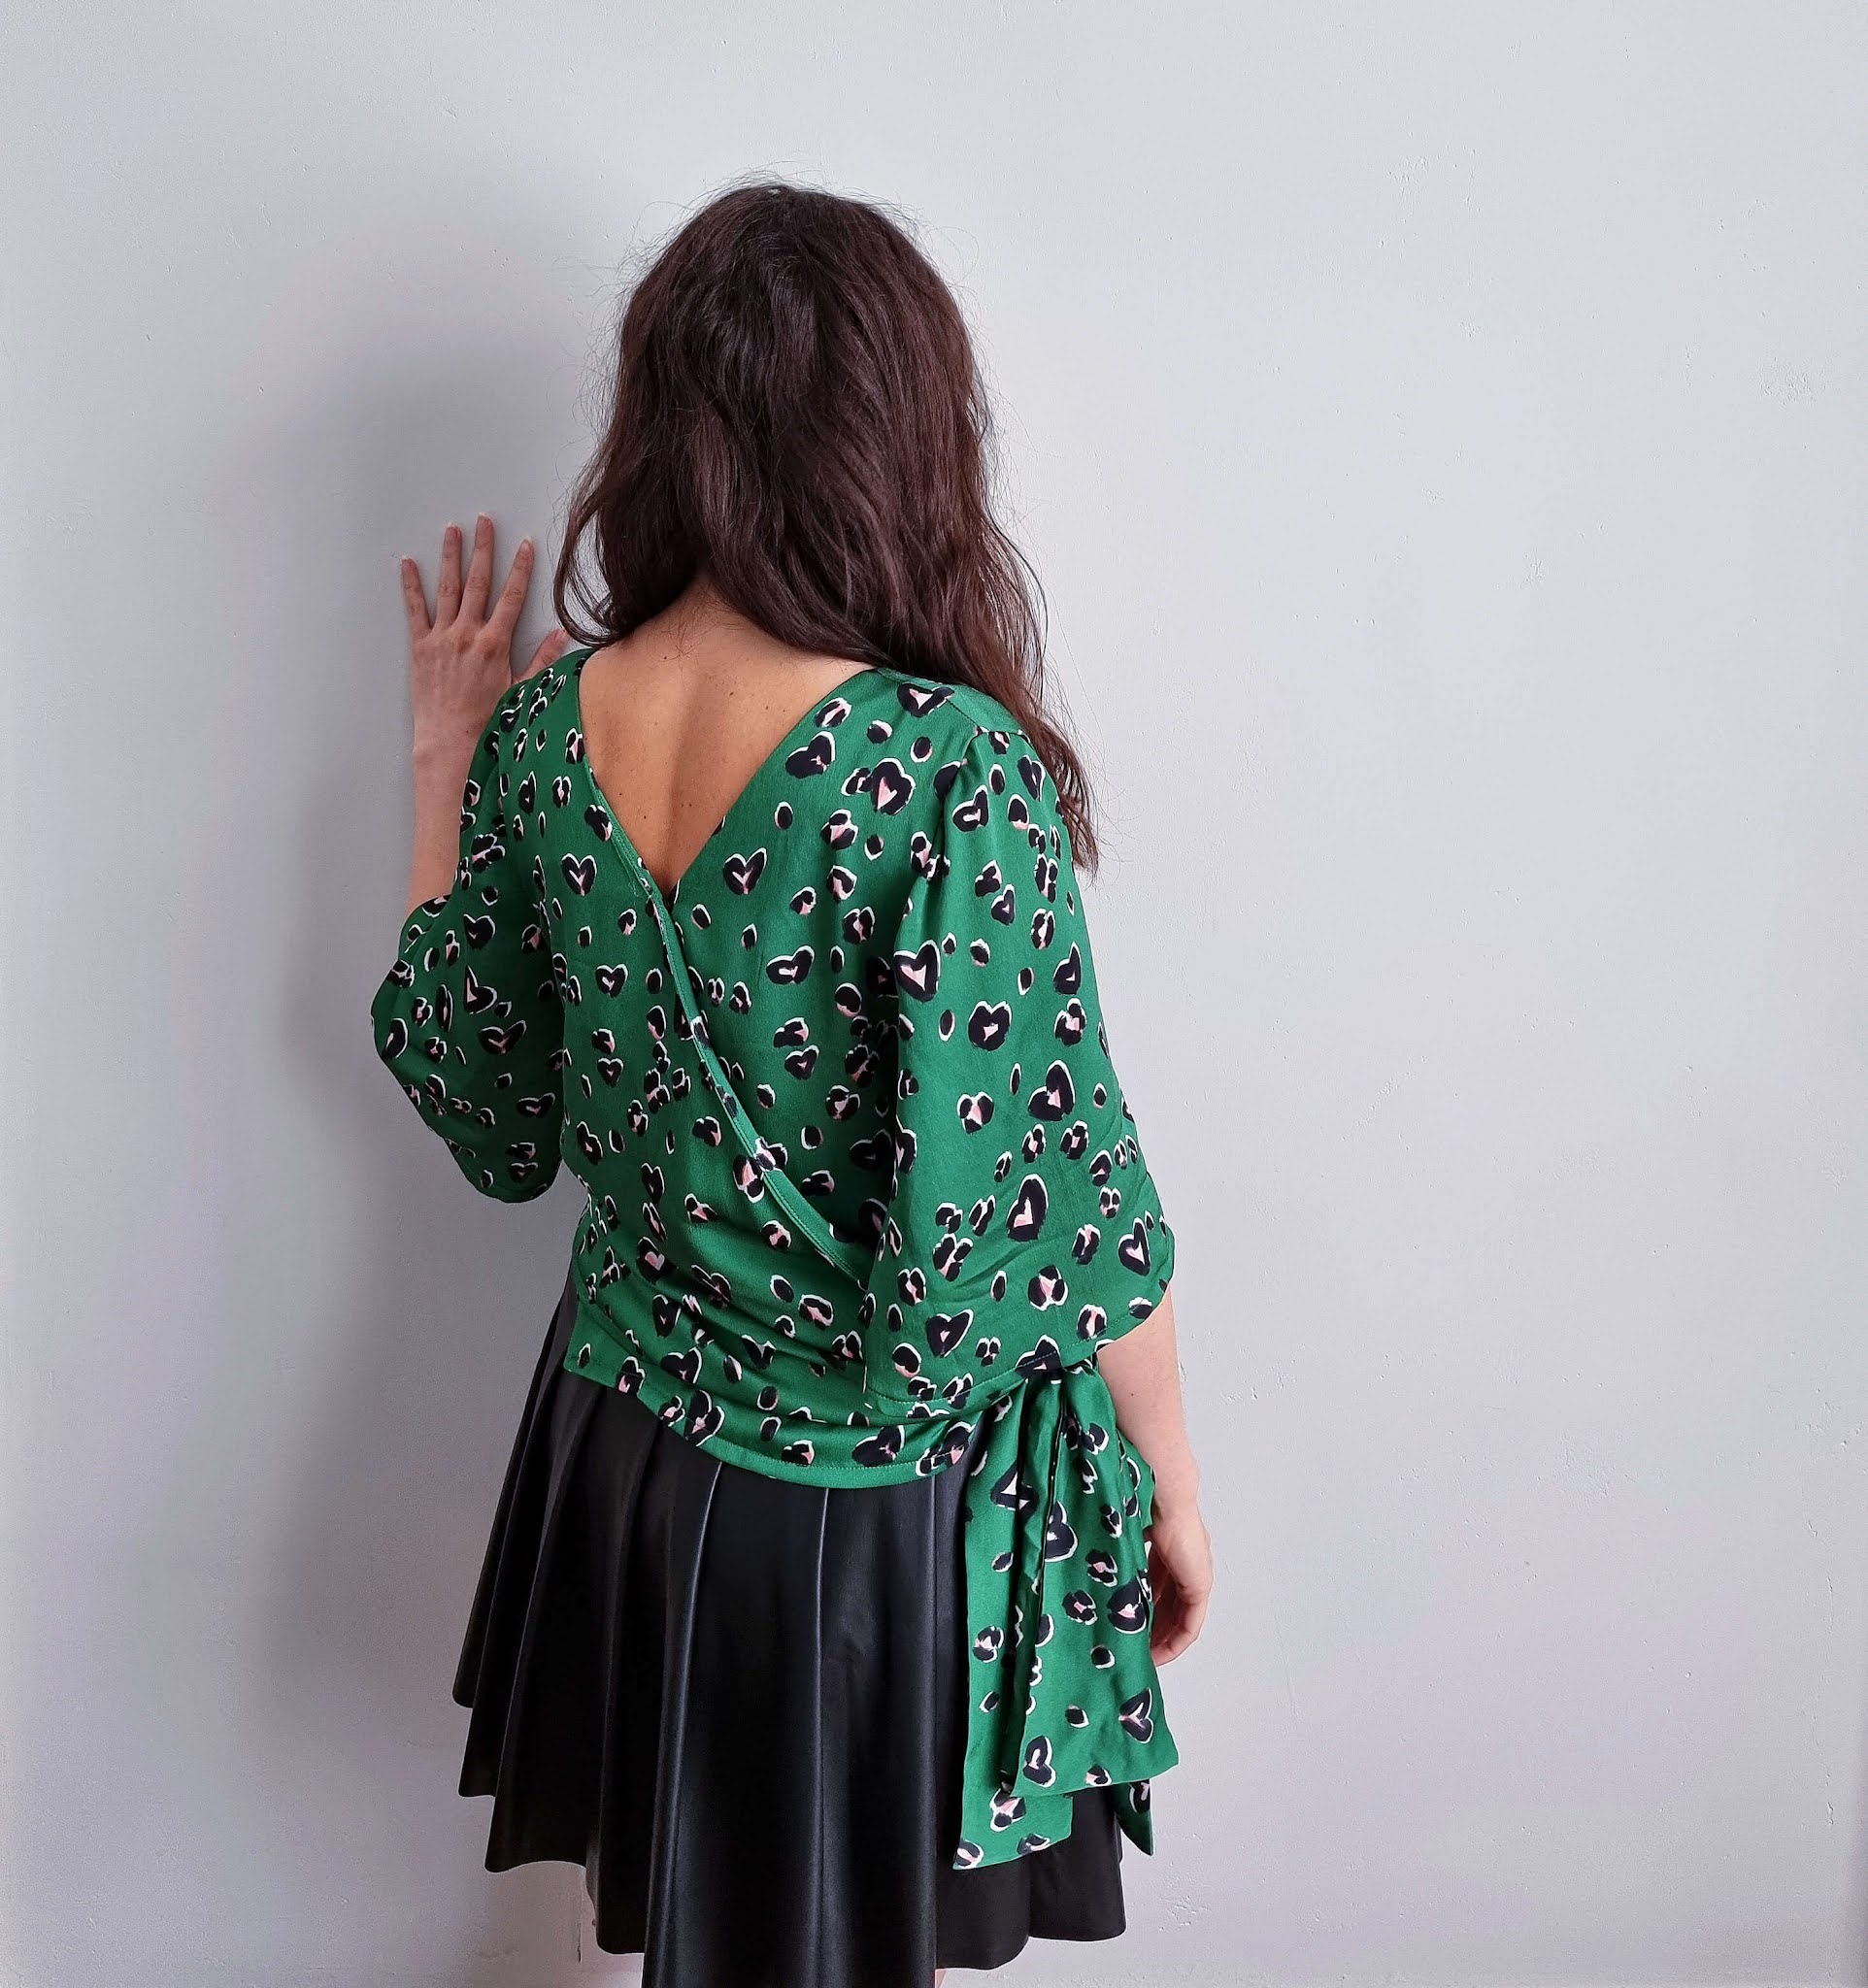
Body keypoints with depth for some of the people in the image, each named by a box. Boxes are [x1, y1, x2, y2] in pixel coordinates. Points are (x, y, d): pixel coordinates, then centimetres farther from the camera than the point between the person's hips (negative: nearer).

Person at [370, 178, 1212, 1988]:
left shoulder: (539, 728, -10)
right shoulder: (953, 770, -26)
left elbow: (488, 1121, 2)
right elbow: (1057, 1197, -21)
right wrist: (1173, 1486, -4)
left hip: (630, 1446, 5)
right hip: (885, 1492, -4)